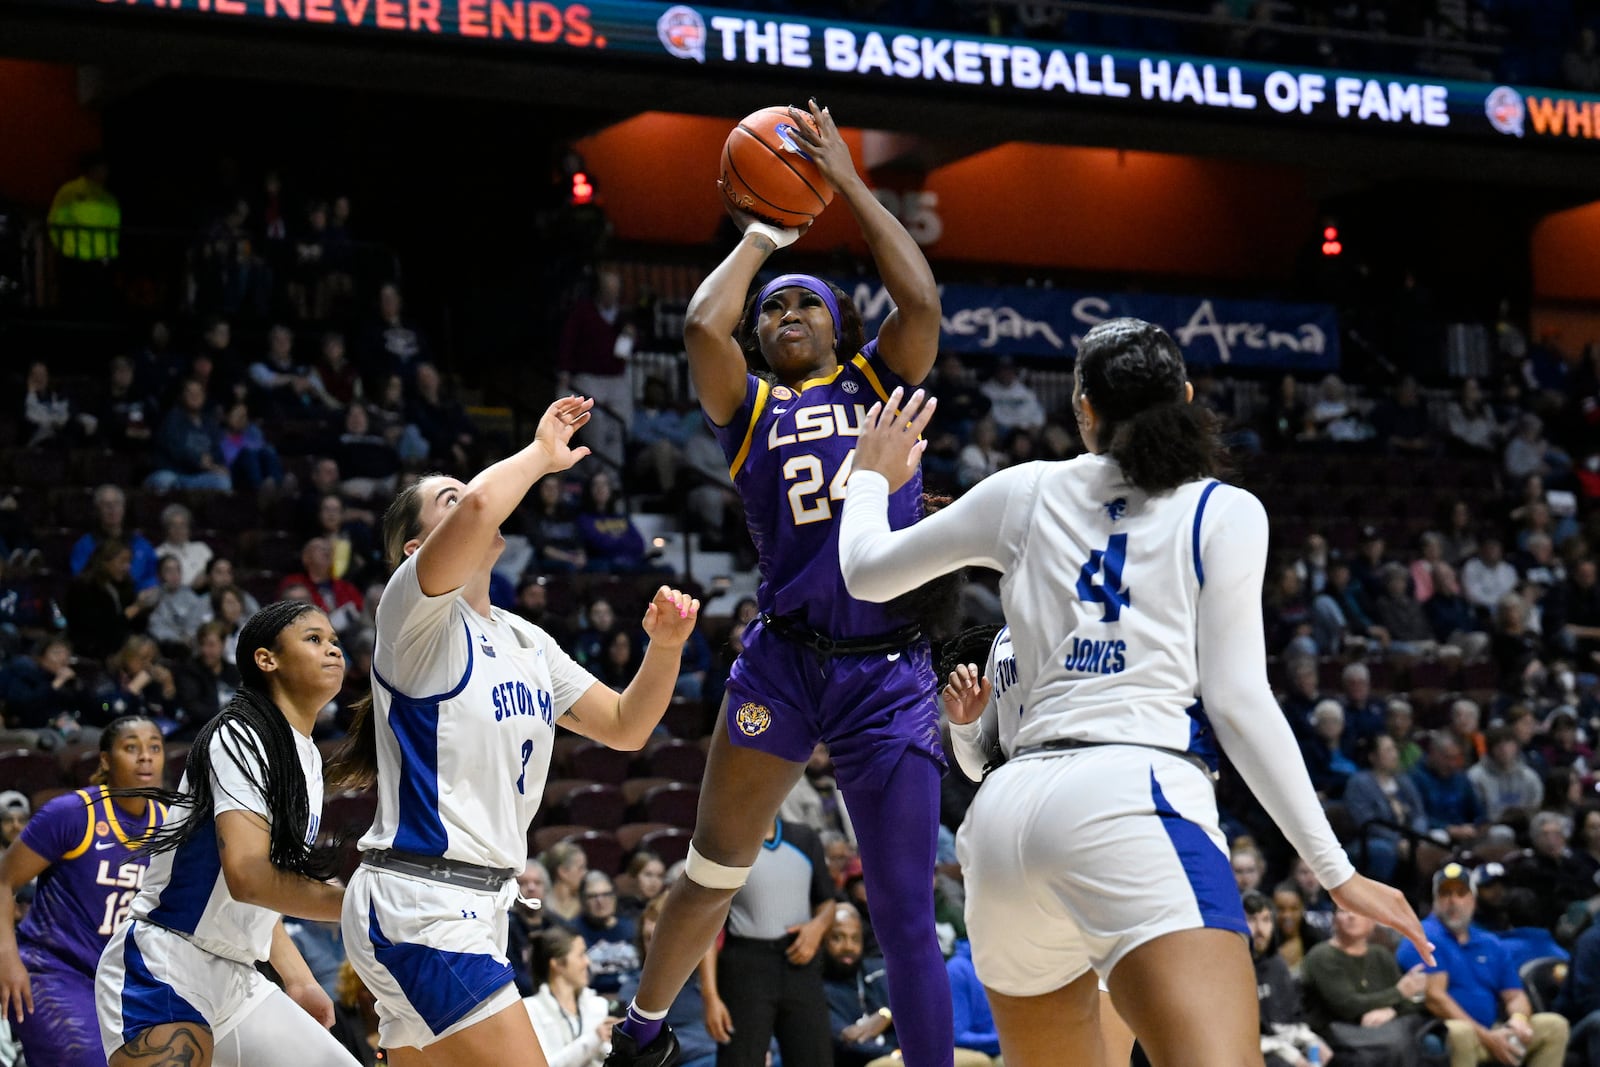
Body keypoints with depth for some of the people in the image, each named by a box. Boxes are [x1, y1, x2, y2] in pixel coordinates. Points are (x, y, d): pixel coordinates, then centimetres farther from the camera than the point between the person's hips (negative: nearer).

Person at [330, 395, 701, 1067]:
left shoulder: (526, 642, 18)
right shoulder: (418, 613, -7)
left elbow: (625, 727, 18)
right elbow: (479, 507, -27)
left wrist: (664, 646, 1)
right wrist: (542, 454, -9)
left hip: (477, 906, 9)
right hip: (417, 904, -9)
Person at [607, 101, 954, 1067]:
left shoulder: (878, 379, 12)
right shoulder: (749, 406, 10)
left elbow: (922, 300, -6)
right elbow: (702, 325, -9)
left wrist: (849, 183, -1)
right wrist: (764, 236, 5)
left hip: (892, 674, -1)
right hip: (784, 663, 1)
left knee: (907, 915, -2)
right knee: (714, 870, 13)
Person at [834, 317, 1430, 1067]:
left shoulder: (1028, 492, 18)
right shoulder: (1225, 512, 8)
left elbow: (867, 571, 29)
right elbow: (1237, 702, 1)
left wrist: (871, 478, 50)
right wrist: (1335, 870, 4)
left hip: (1010, 807, 5)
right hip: (1135, 797, -5)